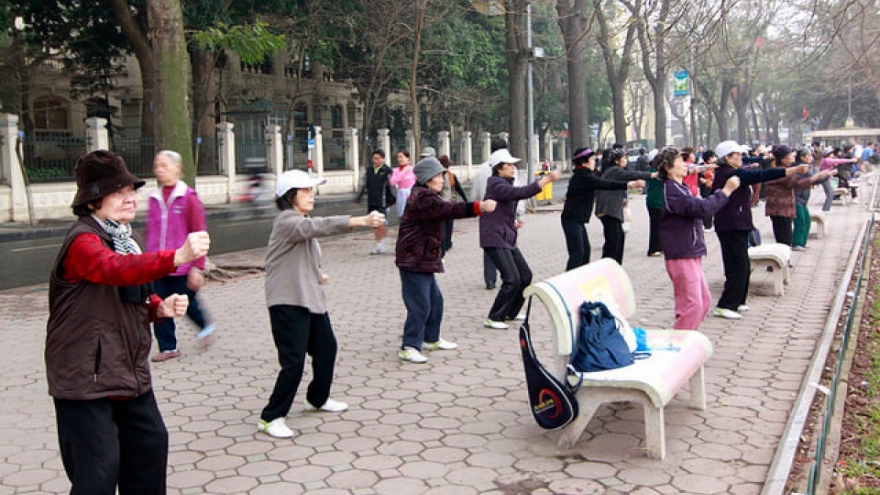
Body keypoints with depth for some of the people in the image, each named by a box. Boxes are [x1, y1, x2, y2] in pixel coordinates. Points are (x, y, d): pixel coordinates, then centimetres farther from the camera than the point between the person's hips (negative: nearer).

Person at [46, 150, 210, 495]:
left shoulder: (127, 240, 11)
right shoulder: (82, 241, -17)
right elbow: (116, 269, -39)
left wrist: (161, 308, -1)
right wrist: (178, 257, -53)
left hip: (130, 373, 9)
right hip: (85, 377, -9)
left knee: (150, 445, 17)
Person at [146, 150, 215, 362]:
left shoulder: (189, 198, -9)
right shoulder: (154, 198, 7)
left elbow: (199, 235, -10)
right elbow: (150, 232, 13)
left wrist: (197, 267, -13)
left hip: (182, 265, -5)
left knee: (187, 302, 8)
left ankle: (205, 326, 38)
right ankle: (168, 347, 16)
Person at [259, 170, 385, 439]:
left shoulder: (302, 222, 16)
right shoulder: (287, 221, -17)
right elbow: (321, 226, -34)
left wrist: (316, 274, 5)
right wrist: (362, 221, -43)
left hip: (311, 298, 10)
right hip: (288, 302, -10)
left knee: (326, 348, 19)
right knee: (293, 361, -10)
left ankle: (318, 399, 40)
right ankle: (271, 418, 3)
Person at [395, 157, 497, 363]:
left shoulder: (427, 196, 17)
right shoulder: (423, 198, -18)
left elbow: (446, 210, 11)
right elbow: (450, 209, -29)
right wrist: (479, 207, -34)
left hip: (424, 259, 11)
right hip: (414, 261, -11)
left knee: (435, 300, 19)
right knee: (420, 305, -9)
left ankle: (431, 339, 33)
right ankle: (409, 347, -2)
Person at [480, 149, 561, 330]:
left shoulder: (505, 184, 19)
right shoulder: (497, 185, -15)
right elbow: (521, 192, -30)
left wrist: (512, 221, 14)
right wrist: (547, 179, -29)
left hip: (507, 239, 11)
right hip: (495, 240, -11)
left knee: (525, 275, 12)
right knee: (512, 279, -15)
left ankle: (510, 313, 27)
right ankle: (493, 318, -4)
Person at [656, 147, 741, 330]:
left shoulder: (680, 188, 18)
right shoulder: (671, 191, -17)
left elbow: (697, 208, 22)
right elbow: (701, 208, -26)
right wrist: (725, 191, -19)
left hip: (691, 254, 11)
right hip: (681, 255, -11)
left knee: (704, 299, 16)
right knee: (692, 304, -11)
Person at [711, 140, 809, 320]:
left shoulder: (722, 173, 13)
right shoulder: (733, 174, -17)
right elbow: (762, 175, -22)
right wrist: (793, 170, -21)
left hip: (729, 226, 10)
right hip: (734, 226, -10)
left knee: (743, 266, 18)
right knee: (739, 267, -8)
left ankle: (736, 301, 25)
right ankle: (725, 306, -8)